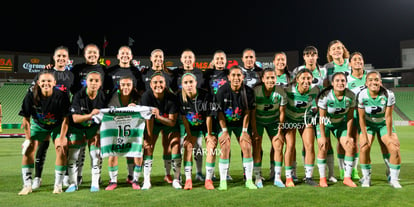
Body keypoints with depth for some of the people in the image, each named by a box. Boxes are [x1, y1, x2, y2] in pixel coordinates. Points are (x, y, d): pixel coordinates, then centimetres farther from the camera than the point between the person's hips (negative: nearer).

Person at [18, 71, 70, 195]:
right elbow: (26, 119, -12)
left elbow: (65, 119, -18)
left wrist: (61, 138, -18)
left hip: (57, 125, -1)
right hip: (38, 124, 2)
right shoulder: (31, 96, -23)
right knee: (28, 149, -9)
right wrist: (28, 138, -12)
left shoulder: (61, 96, -27)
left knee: (61, 148, -16)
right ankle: (27, 185, 2)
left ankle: (58, 185, -2)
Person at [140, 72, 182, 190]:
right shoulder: (146, 96, -26)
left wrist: (158, 117, -44)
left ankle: (176, 180, 2)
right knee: (148, 147, -11)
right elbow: (148, 119, -23)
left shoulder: (171, 97, -28)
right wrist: (149, 139, -20)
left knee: (176, 147, -12)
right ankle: (146, 181, 0)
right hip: (153, 124, 1)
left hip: (169, 123, 0)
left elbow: (172, 122, -27)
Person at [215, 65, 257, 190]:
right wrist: (225, 131, -12)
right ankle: (223, 181, -1)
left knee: (247, 147, -7)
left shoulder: (248, 91, -13)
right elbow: (220, 112, -11)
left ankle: (249, 180, 5)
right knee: (225, 148, -11)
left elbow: (247, 113, -7)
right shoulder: (222, 91, -17)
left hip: (240, 124, 2)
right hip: (225, 123, -2)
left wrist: (244, 131, -8)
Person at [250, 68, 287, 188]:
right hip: (257, 120, -2)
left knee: (278, 146, -6)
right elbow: (252, 113, -17)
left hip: (273, 121, 2)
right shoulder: (256, 91, -23)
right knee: (257, 147, -9)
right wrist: (254, 131, -18)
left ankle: (277, 178, 6)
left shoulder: (280, 91, -18)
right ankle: (258, 178, 2)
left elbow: (282, 112, -9)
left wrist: (280, 131, -8)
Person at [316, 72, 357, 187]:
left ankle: (347, 178, 5)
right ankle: (322, 178, 2)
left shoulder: (351, 96, -17)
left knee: (350, 147, -7)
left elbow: (350, 117, -8)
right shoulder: (325, 96, -27)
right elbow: (321, 117, -20)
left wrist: (348, 135, -7)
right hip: (325, 123, -3)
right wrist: (323, 136, -19)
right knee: (323, 149, -12)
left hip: (341, 123, 3)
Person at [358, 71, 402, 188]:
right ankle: (366, 177, 4)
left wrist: (389, 136, -13)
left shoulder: (388, 95, -22)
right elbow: (361, 117, -14)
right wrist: (364, 136, -15)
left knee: (395, 149, -13)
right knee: (364, 148, -16)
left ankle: (393, 179, 6)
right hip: (368, 124, 0)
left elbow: (388, 117, -17)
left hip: (384, 124, 0)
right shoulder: (362, 95, -21)